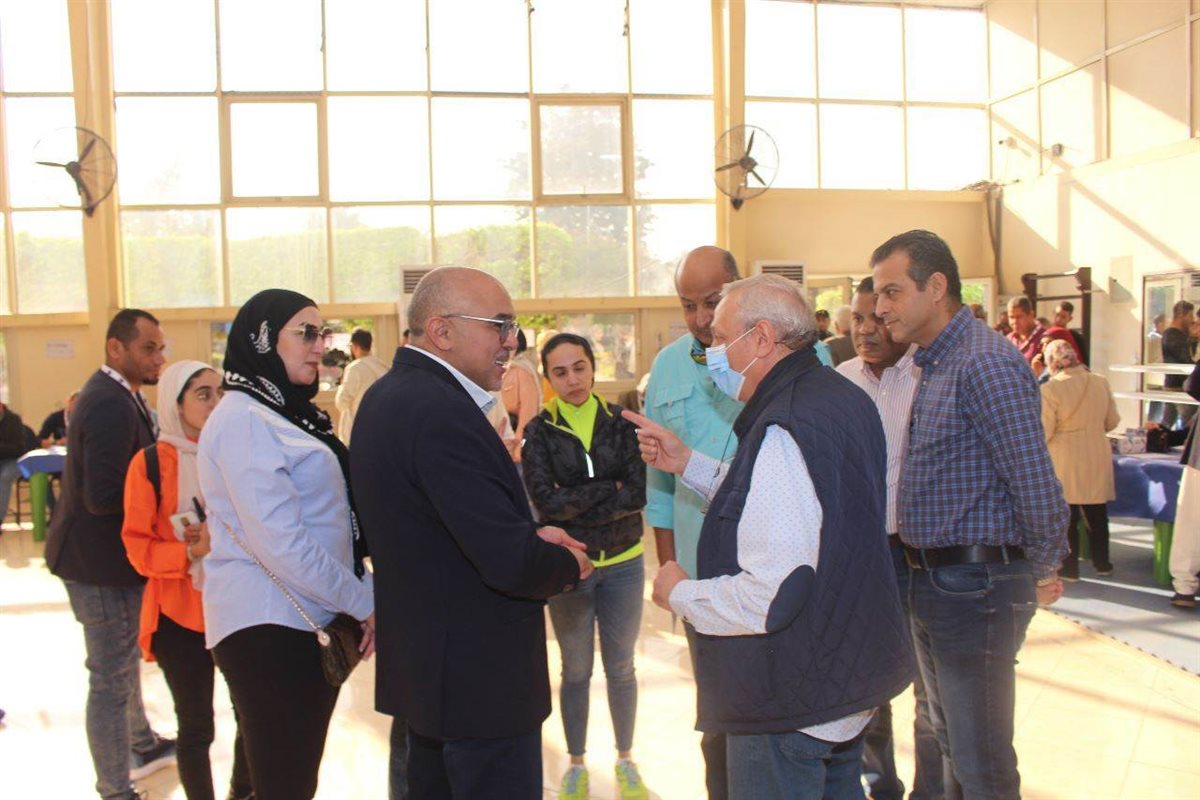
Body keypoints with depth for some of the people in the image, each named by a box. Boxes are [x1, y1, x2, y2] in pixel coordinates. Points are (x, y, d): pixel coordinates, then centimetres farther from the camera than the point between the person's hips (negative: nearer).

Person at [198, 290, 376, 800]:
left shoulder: (290, 414, 15)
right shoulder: (244, 419, -14)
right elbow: (278, 542, -21)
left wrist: (362, 592, 6)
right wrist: (362, 602, -14)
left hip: (309, 623, 9)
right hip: (269, 627, -9)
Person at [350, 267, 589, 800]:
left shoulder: (386, 395, 6)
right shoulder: (442, 412, -26)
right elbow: (511, 564, -29)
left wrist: (530, 536, 2)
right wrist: (568, 565, -7)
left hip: (418, 663, 10)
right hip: (479, 677, -10)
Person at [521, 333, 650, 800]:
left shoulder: (620, 423, -4)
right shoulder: (538, 432, -6)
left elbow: (638, 495, -12)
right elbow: (545, 501, -16)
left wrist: (574, 508, -18)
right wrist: (608, 488, -15)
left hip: (622, 564, 1)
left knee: (621, 667, 15)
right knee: (576, 670, 14)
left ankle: (625, 758, 35)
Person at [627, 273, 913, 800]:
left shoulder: (784, 430, -26)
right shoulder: (842, 398, 6)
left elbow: (772, 594, -31)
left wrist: (679, 594, -14)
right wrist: (687, 463, 14)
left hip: (792, 703, -10)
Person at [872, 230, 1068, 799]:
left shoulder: (985, 364, -19)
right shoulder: (934, 365, 13)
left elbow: (1037, 488, -20)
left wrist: (1043, 572, -6)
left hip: (975, 586, -10)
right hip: (933, 580, 10)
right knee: (952, 743, 23)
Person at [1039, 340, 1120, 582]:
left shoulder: (1050, 389, -16)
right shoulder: (1101, 383, -1)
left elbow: (1044, 432, -16)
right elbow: (1111, 421, 8)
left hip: (1064, 460, -4)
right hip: (1097, 456, 5)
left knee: (1067, 515, 6)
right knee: (1097, 513, 16)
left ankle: (1069, 567, 13)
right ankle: (1102, 563, 28)